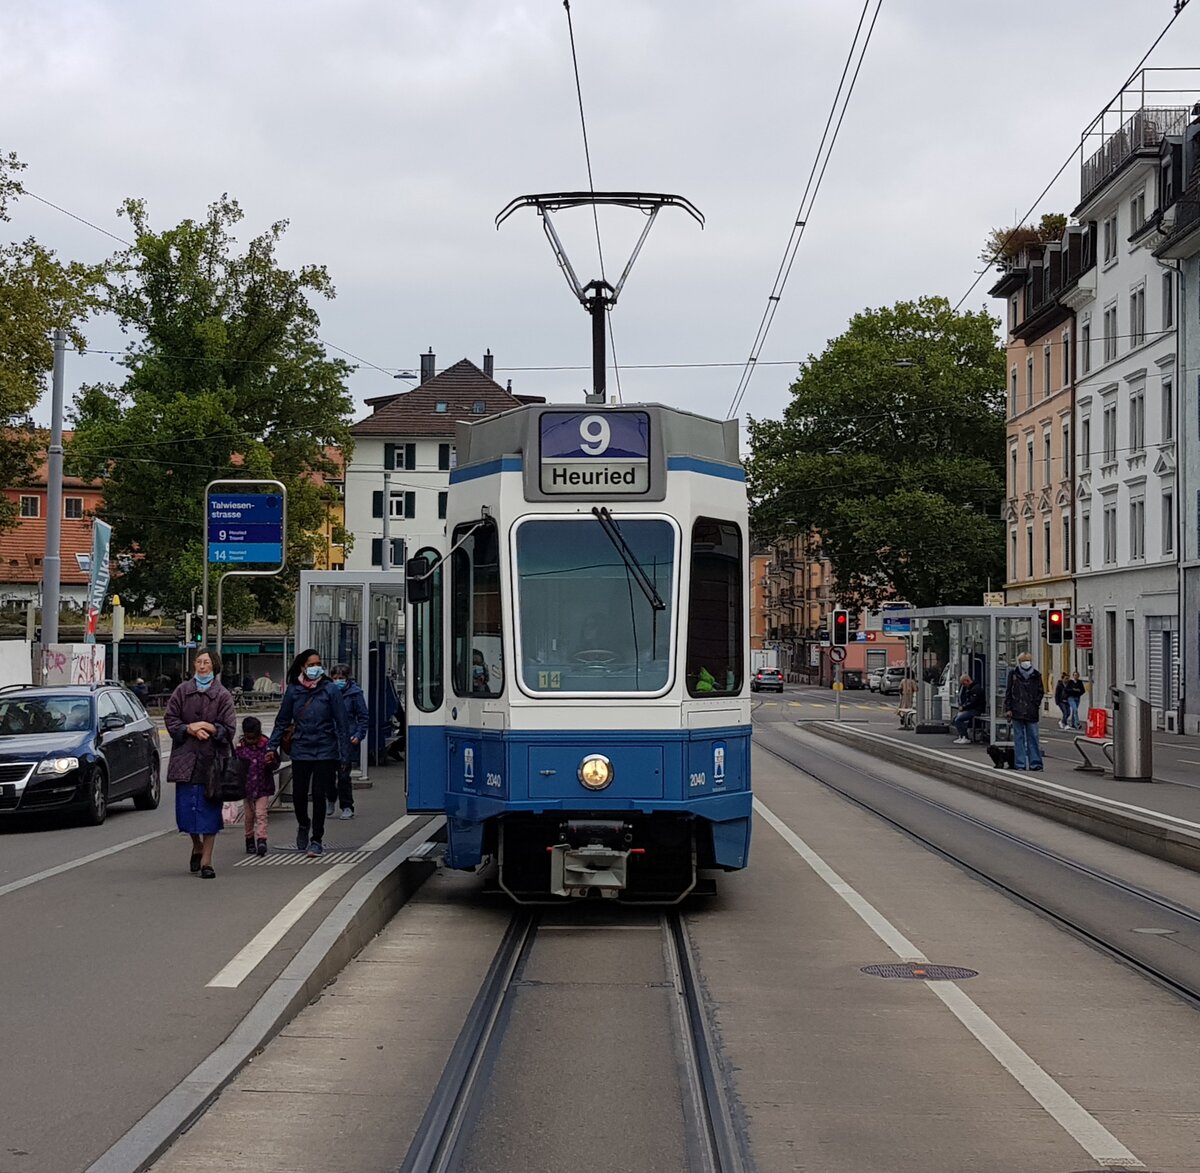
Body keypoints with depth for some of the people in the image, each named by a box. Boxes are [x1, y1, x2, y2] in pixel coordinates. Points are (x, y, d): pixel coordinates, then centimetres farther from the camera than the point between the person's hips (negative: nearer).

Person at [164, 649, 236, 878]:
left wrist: (209, 728, -15)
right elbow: (170, 720, 5)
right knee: (185, 807, 4)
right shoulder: (182, 691, 8)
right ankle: (197, 846, 31)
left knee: (209, 809, -2)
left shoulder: (222, 695, 2)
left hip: (212, 759, -2)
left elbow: (229, 729, -1)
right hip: (185, 758, 2)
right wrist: (190, 729, -10)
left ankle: (206, 860, 4)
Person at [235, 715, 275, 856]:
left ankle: (261, 839, -15)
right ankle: (249, 841, 24)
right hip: (247, 786, 2)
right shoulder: (239, 747, -3)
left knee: (261, 813, -11)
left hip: (263, 786, -2)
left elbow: (274, 765, -4)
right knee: (249, 815, 12)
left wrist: (270, 763, -25)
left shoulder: (266, 745, -7)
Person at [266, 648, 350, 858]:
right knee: (298, 795, 3)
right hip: (300, 751, 2)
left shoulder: (329, 690, -3)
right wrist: (272, 746, 6)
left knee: (319, 795, 0)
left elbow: (341, 723, -2)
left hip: (325, 752, -2)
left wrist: (344, 754, -6)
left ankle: (316, 840, 13)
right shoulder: (293, 690, 3)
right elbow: (282, 721, 12)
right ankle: (303, 825, 34)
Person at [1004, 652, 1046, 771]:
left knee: (1033, 737, 2)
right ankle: (1020, 764, 5)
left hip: (1032, 712, 1)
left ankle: (1035, 763, 7)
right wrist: (1008, 709, -1)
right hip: (1017, 712, -1)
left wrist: (1036, 704, -2)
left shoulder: (1036, 675, 8)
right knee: (1019, 738, 2)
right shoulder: (1013, 675, 6)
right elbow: (1008, 693, 6)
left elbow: (1041, 692, 13)